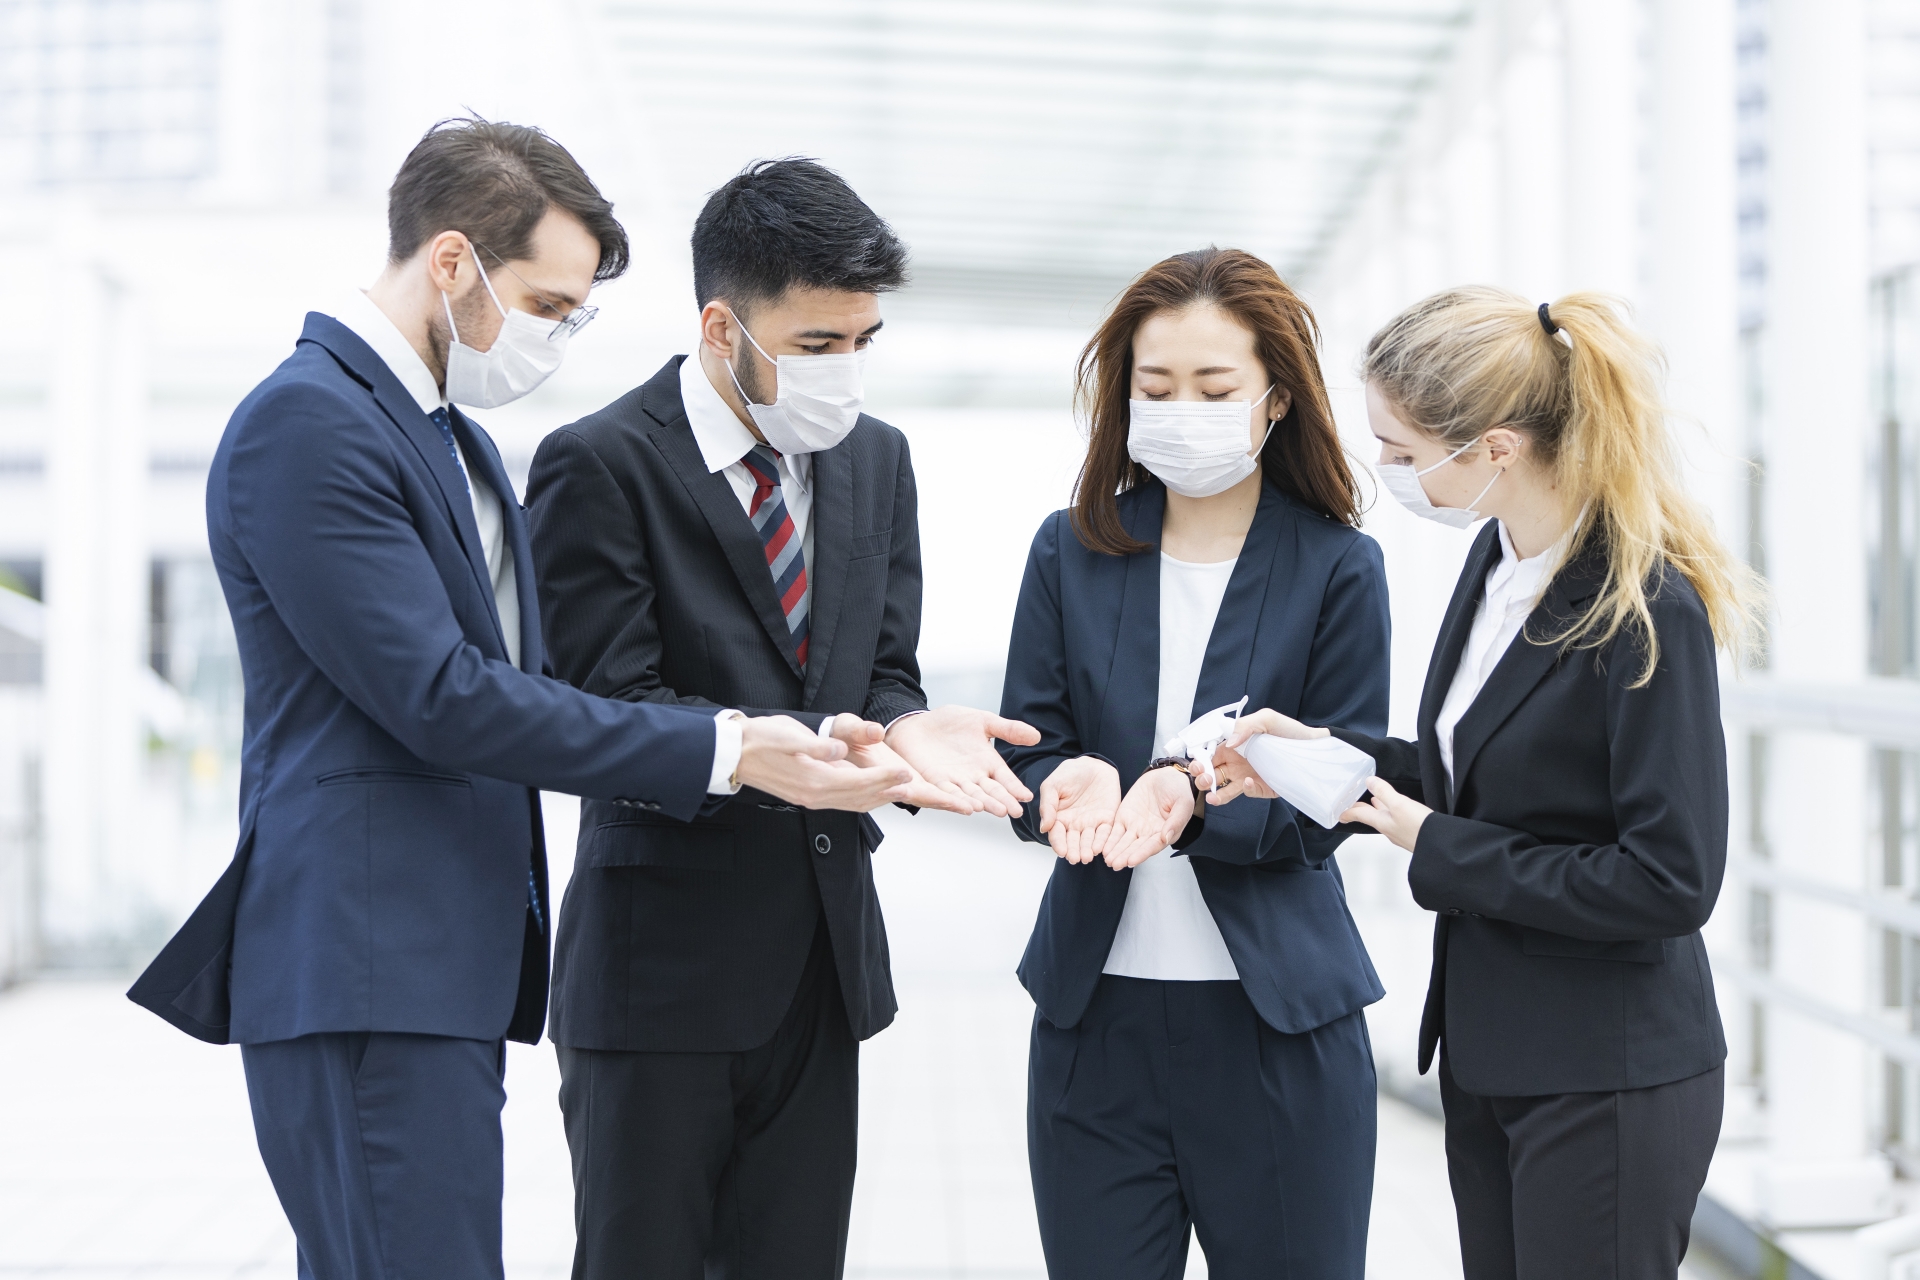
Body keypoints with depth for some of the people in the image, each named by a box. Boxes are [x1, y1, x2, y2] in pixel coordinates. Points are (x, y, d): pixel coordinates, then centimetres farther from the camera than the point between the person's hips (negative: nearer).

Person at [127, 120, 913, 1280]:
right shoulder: (306, 421, -12)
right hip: (369, 970, -9)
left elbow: (517, 687, 19)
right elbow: (436, 697, -18)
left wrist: (743, 751, 6)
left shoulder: (455, 437, 20)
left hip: (452, 964, 9)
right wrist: (723, 751, -16)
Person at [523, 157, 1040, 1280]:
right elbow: (613, 709, -16)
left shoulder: (879, 458, 9)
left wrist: (905, 727, -15)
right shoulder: (599, 464, -11)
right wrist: (811, 745, -29)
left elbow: (881, 673, 10)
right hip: (664, 960, -6)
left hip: (825, 955, 6)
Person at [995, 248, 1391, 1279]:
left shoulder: (1338, 567, -1)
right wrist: (1078, 784, -20)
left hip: (1277, 1023, -2)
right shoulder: (1072, 552, 6)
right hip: (1095, 1011, 2)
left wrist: (1194, 798, -23)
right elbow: (1026, 754, 4)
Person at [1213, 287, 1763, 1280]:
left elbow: (1670, 882, -21)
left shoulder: (1648, 612, -21)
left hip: (1607, 1086, -8)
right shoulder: (1500, 557, 4)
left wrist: (1440, 852, -15)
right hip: (1488, 1058, 8)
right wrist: (1325, 752, 1)